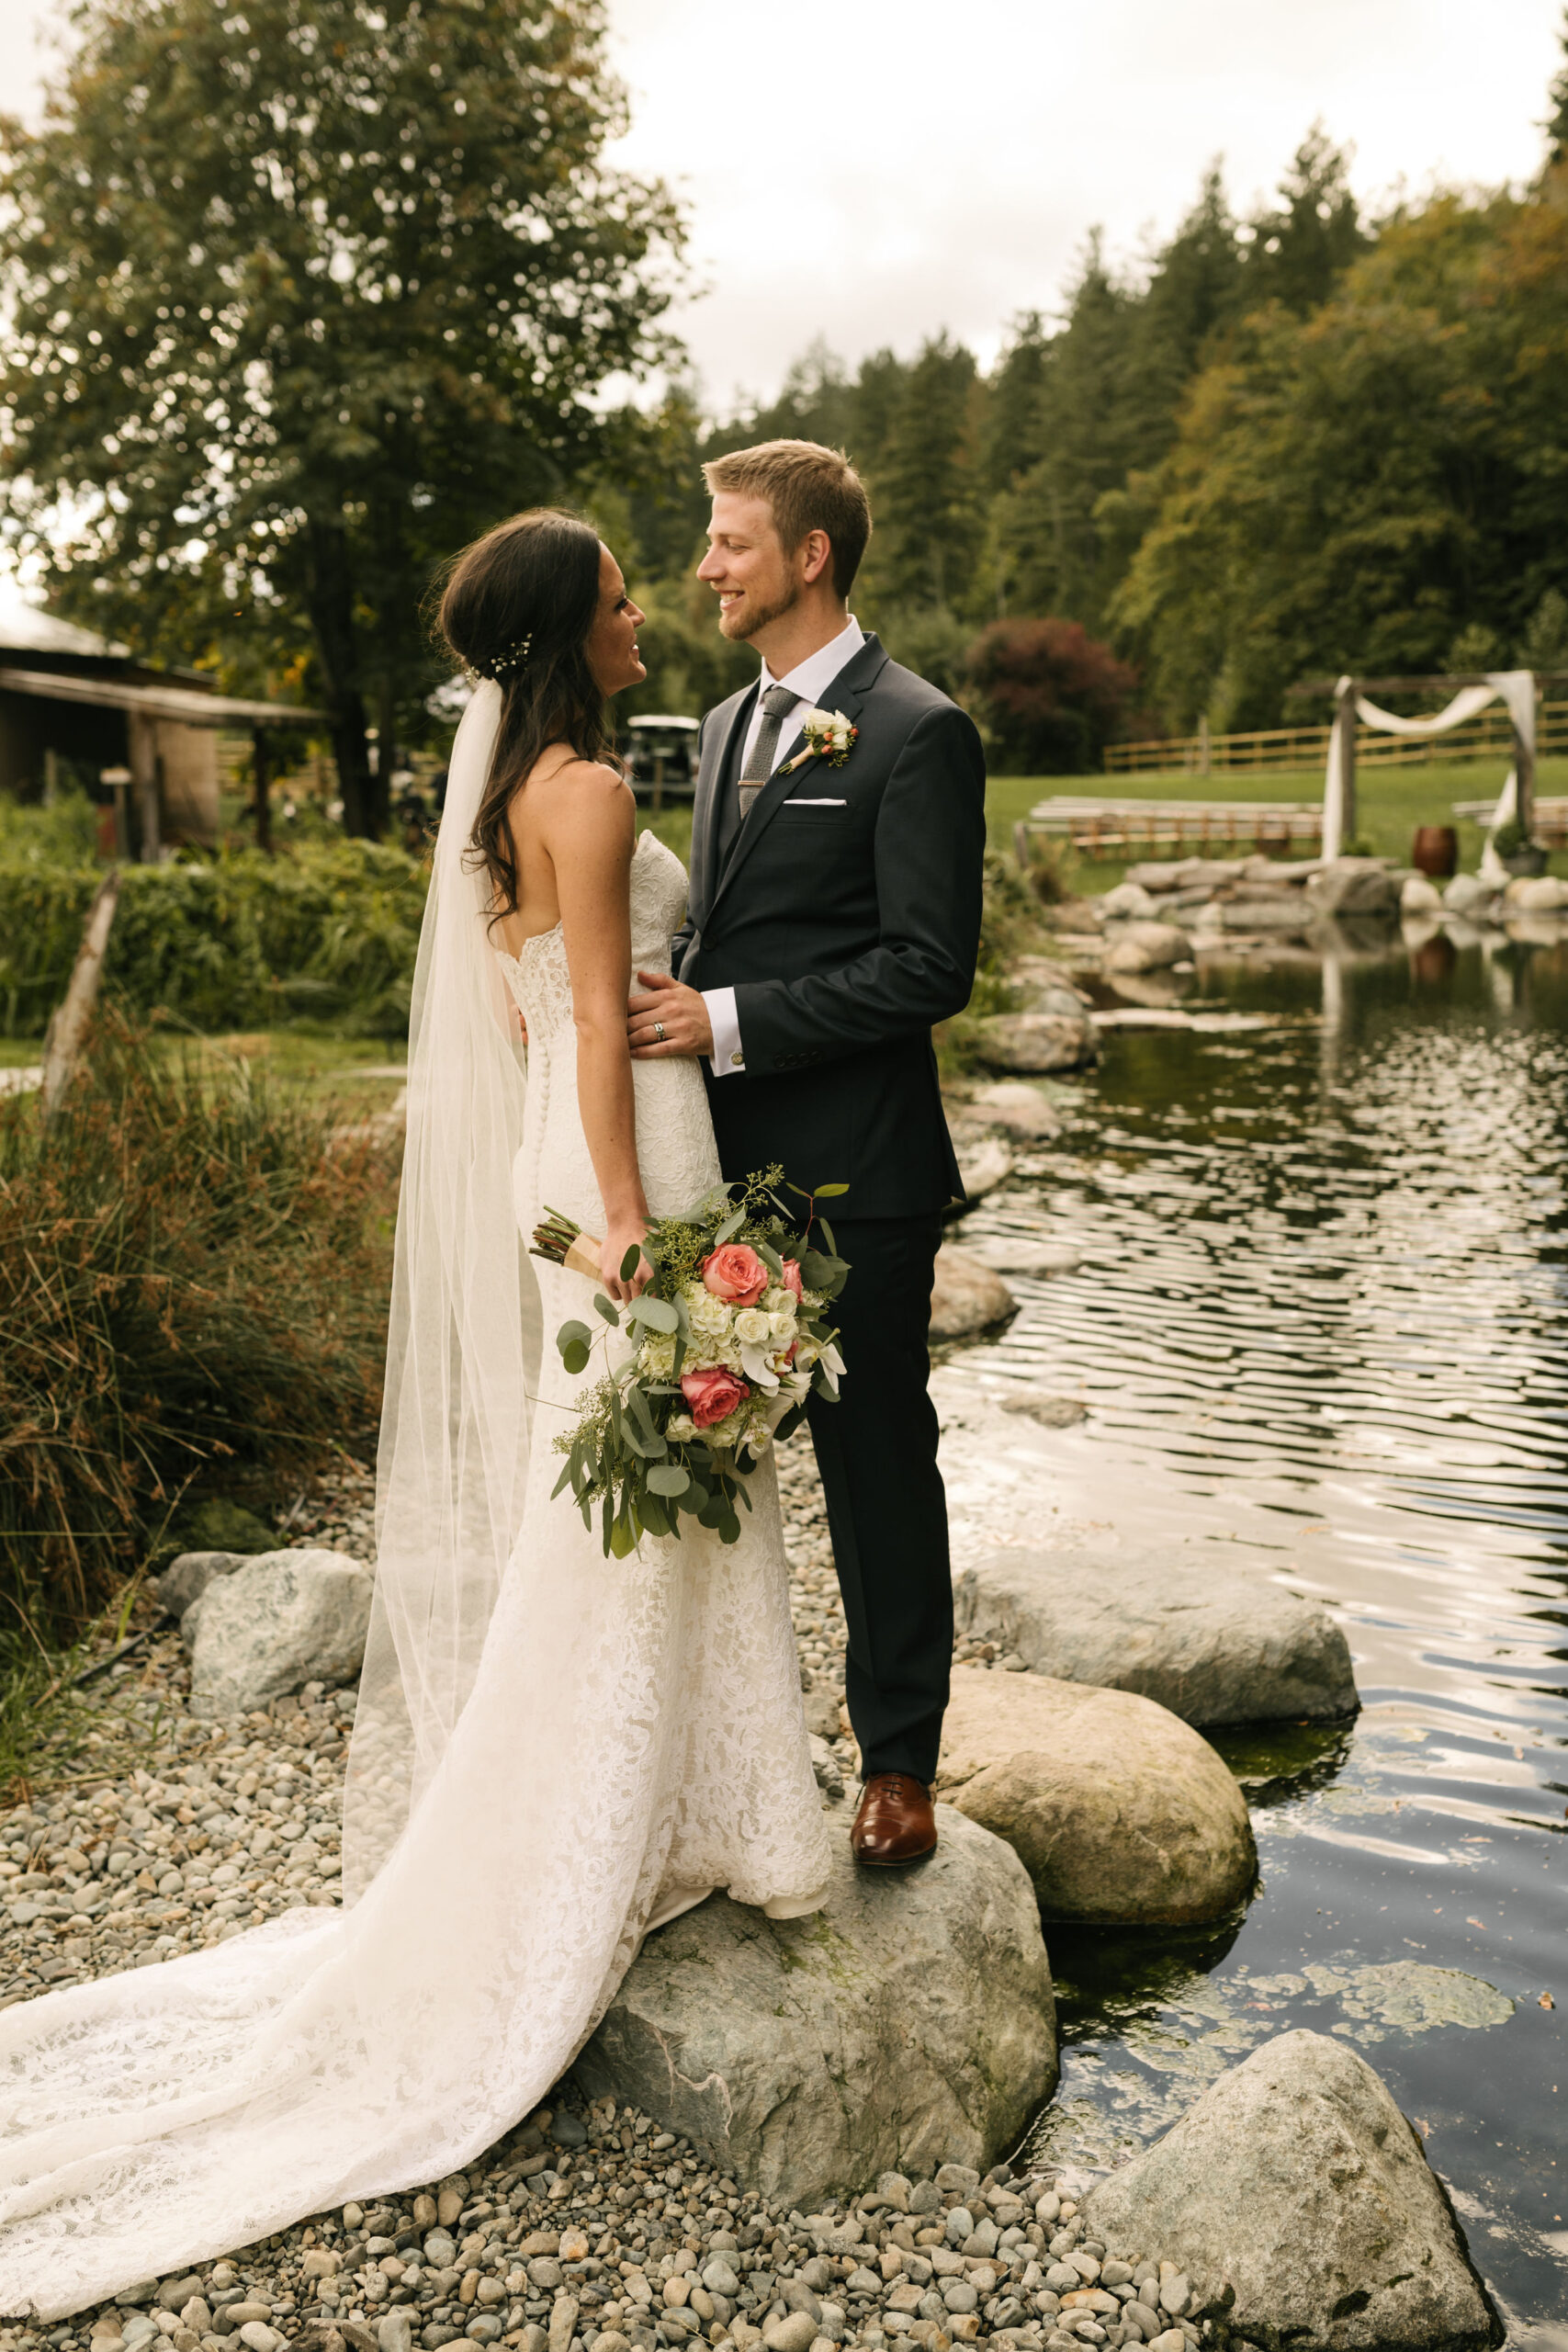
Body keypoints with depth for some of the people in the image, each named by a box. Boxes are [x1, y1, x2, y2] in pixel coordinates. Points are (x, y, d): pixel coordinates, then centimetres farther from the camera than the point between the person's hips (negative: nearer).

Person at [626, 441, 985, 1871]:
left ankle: (899, 1759, 24)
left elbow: (930, 970, -16)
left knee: (876, 1462, 7)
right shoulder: (730, 726, 16)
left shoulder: (917, 732, -10)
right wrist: (667, 995, 1)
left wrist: (728, 1022, -19)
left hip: (853, 1175, -7)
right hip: (727, 1163, 7)